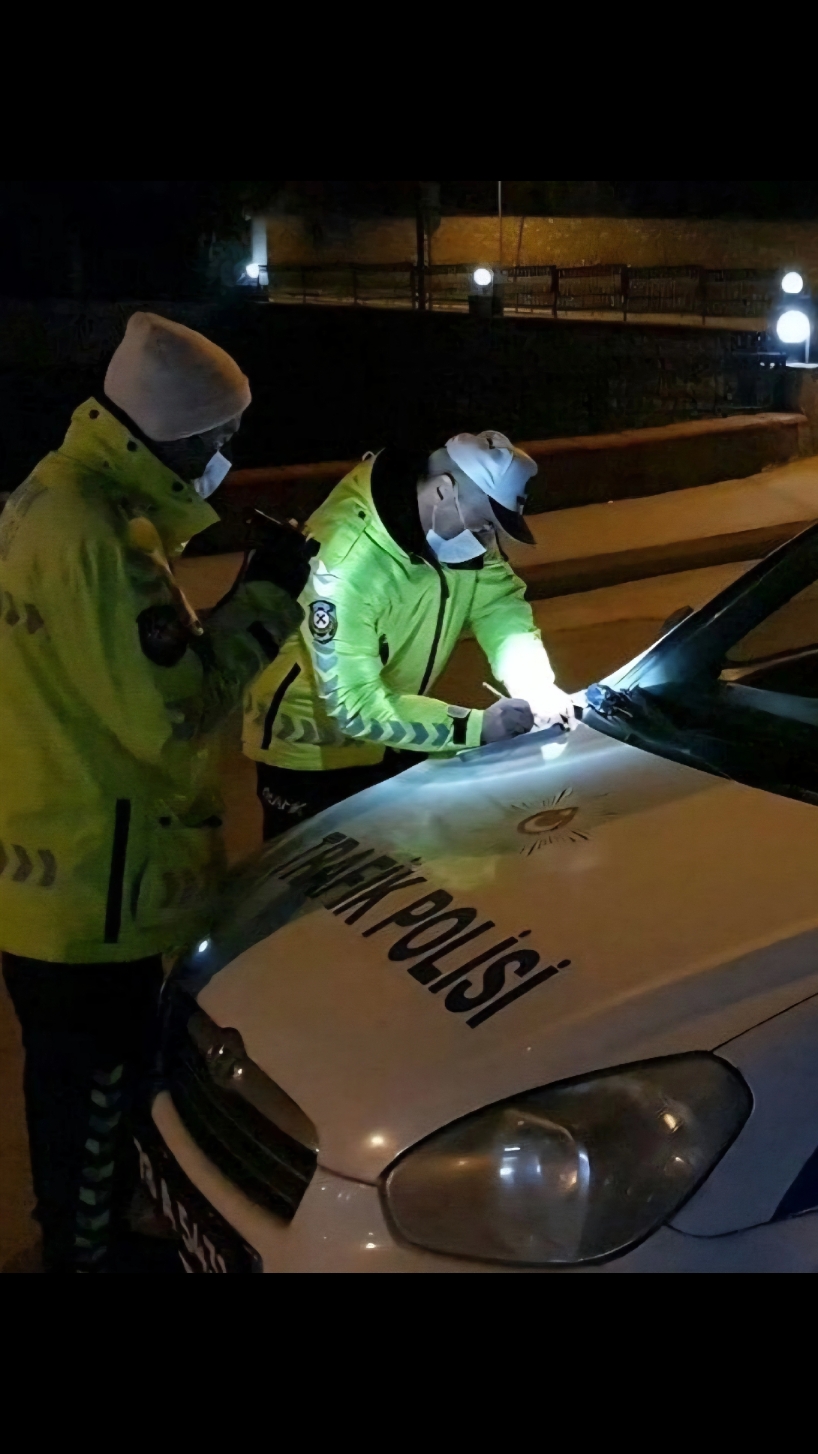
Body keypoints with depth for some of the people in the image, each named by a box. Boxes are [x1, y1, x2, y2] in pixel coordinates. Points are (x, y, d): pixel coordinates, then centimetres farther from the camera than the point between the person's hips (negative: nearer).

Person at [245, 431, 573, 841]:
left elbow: (501, 605, -4)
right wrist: (476, 727, -33)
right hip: (312, 749, -7)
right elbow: (357, 707, -33)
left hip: (394, 737, 7)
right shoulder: (346, 561, -33)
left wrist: (535, 686, -24)